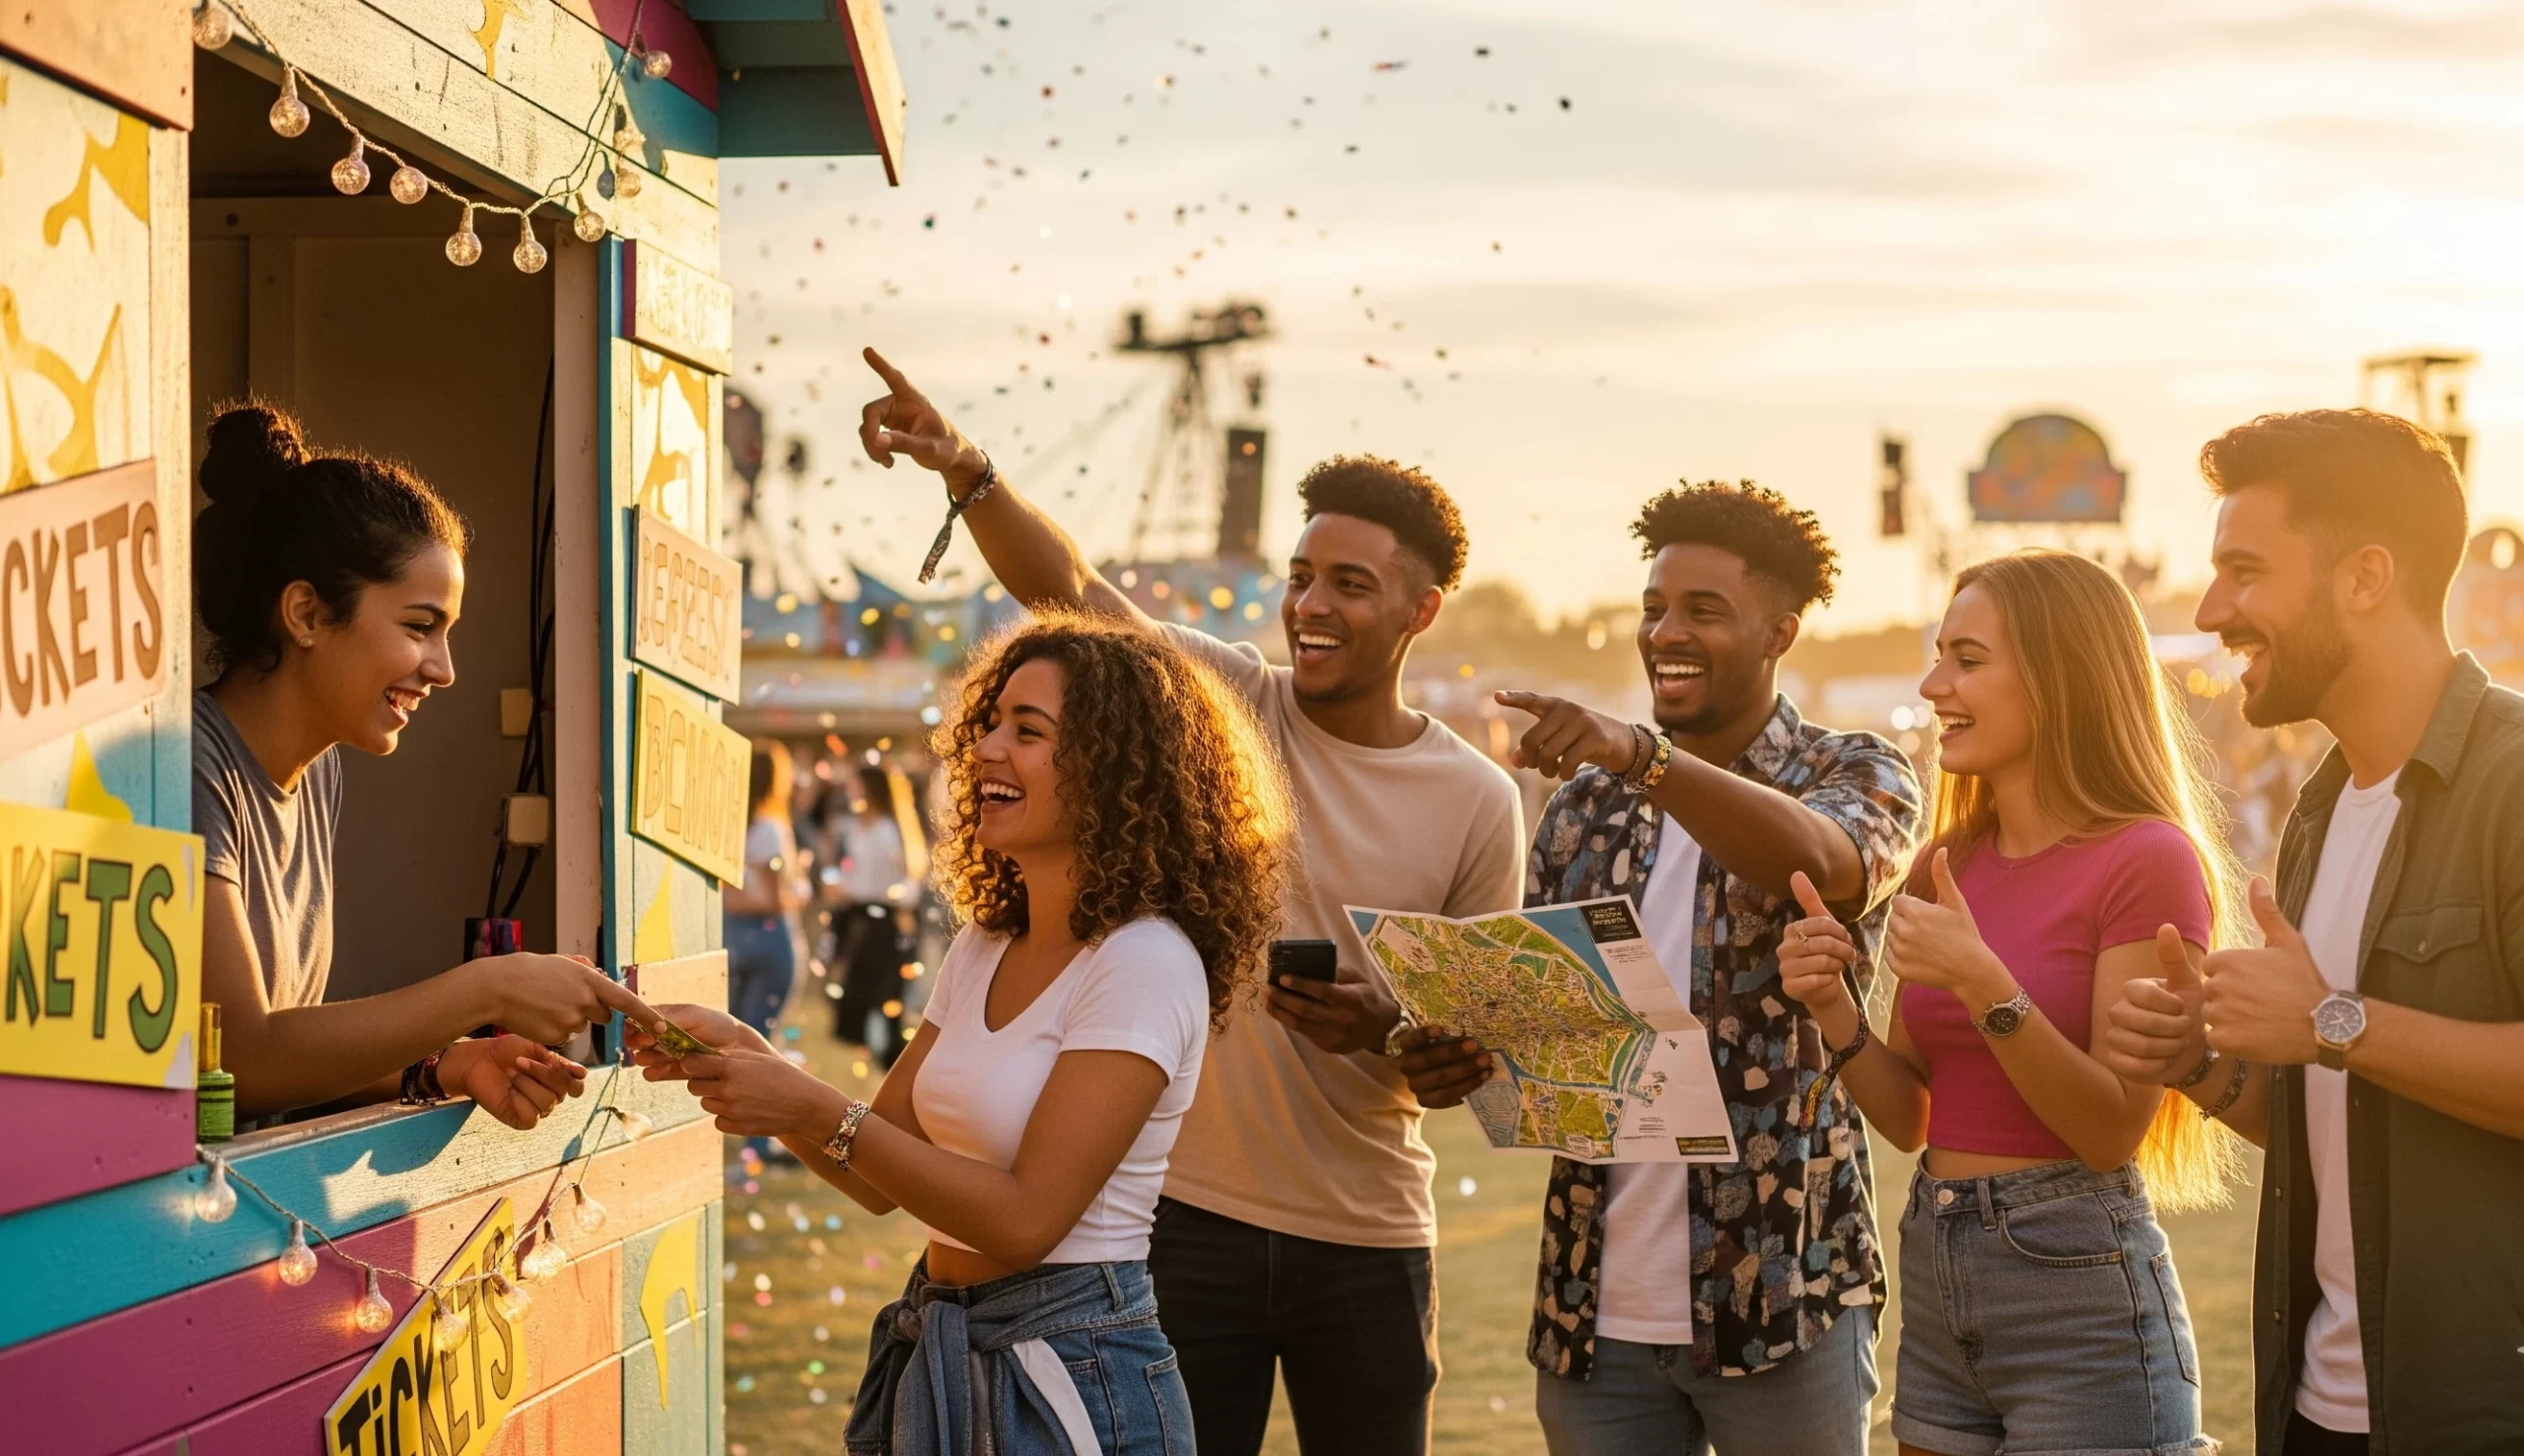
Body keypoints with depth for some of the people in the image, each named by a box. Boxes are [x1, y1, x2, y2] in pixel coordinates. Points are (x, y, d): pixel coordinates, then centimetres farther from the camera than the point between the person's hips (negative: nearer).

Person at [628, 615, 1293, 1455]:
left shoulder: (1144, 963, -17)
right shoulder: (986, 946, 8)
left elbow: (1026, 1219, -22)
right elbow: (879, 1180, 7)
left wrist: (818, 1113, -23)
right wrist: (744, 1055, -7)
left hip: (1071, 1375, -8)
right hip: (938, 1355, 8)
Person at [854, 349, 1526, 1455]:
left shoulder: (1477, 803, -1)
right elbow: (1066, 587, -17)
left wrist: (1386, 1032, -17)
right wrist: (969, 476, -34)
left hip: (1366, 1244, 1)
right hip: (1193, 1213, -1)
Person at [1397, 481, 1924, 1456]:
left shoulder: (1855, 774, 0)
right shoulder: (1586, 804, 11)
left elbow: (1828, 864, -23)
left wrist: (1640, 754, -36)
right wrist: (1456, 1056, -9)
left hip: (1780, 1298, -3)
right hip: (1594, 1301, 4)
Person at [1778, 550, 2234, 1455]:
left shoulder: (2148, 860, -11)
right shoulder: (1949, 864, 8)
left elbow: (2113, 1130, -15)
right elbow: (1909, 1117, 11)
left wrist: (1984, 985, -25)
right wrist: (1833, 1011, -6)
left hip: (2079, 1280, -7)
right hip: (1937, 1286, 7)